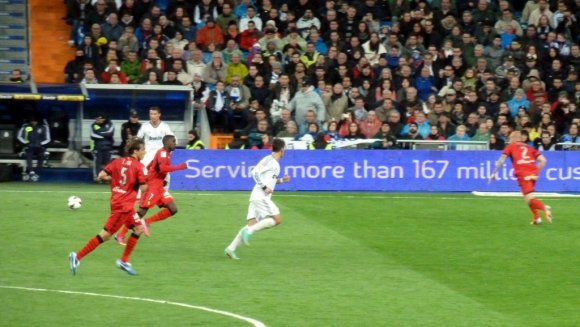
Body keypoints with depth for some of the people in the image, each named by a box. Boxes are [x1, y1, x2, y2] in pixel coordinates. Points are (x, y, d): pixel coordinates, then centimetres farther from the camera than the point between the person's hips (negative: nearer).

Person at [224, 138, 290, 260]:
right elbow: (255, 172, -18)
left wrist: (281, 180, 20)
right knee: (276, 220, -12)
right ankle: (249, 231, -17)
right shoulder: (269, 160, -8)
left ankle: (231, 248, -3)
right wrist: (264, 187, -20)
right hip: (260, 196, -9)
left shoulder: (275, 163, 20)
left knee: (252, 224, 2)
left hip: (262, 197, 9)